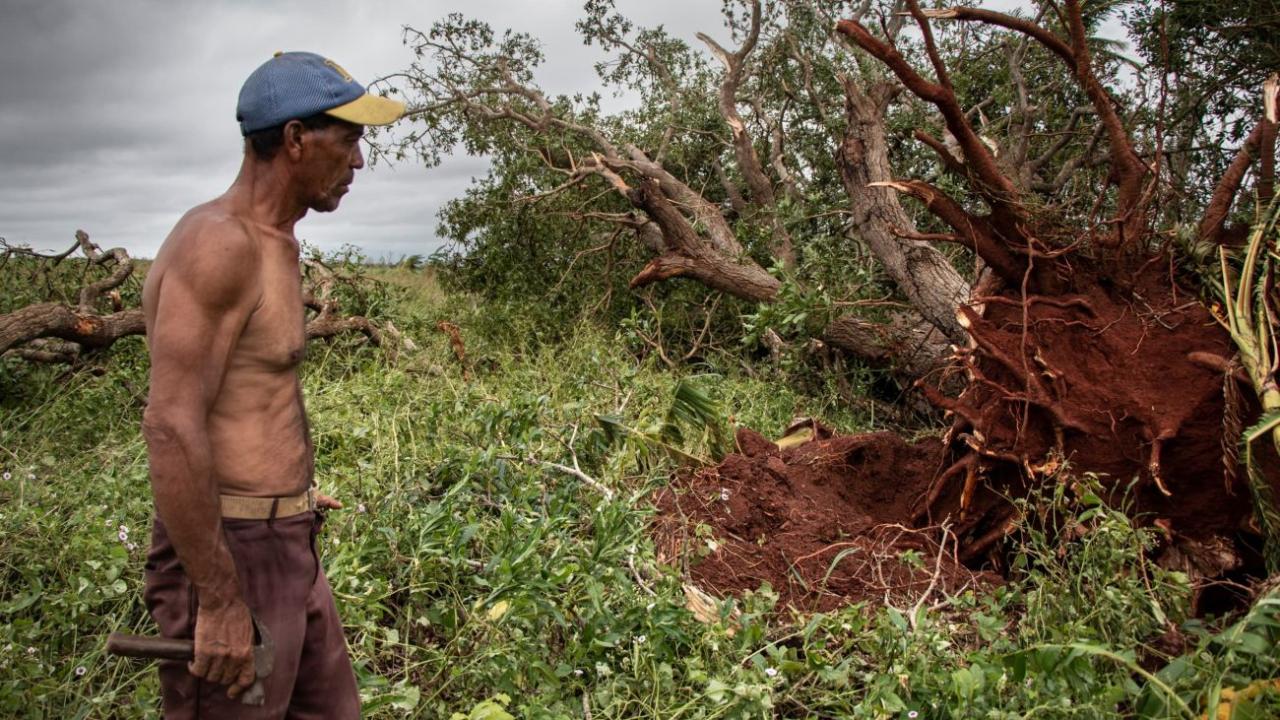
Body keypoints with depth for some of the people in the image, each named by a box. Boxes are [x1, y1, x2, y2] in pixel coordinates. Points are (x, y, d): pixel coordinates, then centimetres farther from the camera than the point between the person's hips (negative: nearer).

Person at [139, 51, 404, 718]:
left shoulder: (272, 242, 12)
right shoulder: (218, 241, -18)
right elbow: (170, 427, -25)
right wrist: (220, 601, -23)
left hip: (286, 547, 10)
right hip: (227, 558, -10)